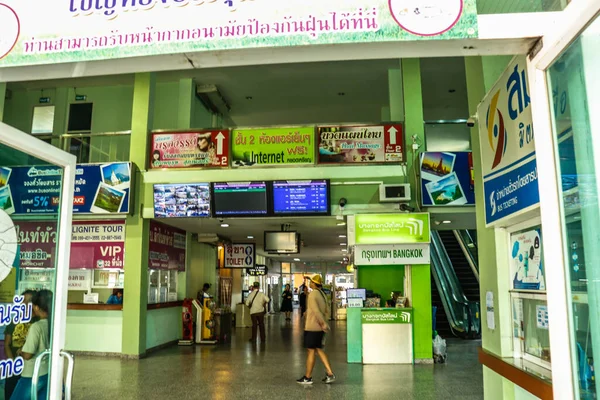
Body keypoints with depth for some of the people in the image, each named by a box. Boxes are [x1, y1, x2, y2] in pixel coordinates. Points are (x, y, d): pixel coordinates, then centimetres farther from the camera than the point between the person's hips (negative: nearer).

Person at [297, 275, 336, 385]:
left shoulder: (312, 295, -16)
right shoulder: (323, 295, 11)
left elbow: (316, 311, -26)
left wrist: (323, 323, -25)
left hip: (312, 327, -8)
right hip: (320, 327, 8)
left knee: (311, 351, 1)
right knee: (319, 350, 15)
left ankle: (308, 378, 11)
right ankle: (330, 374, 10)